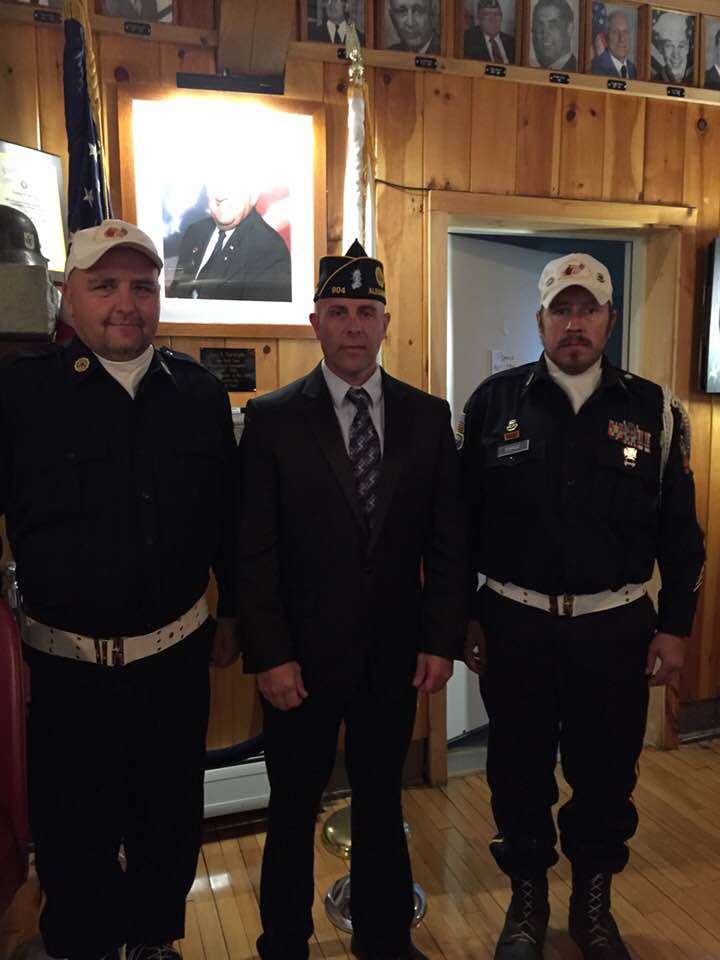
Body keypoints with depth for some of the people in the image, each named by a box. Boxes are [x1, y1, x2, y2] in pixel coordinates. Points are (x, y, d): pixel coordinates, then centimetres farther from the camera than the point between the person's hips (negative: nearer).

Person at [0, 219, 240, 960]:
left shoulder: (200, 393, 0)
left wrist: (232, 610, 12)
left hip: (178, 656, 3)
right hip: (70, 666, -2)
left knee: (171, 823, 20)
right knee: (73, 841, 15)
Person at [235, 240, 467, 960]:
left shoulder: (427, 416, 2)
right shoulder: (271, 419, -6)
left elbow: (447, 541, 3)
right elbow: (254, 551, -7)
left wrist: (442, 639, -2)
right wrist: (269, 655, -11)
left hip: (396, 657, 2)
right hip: (303, 657, -2)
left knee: (381, 804, 19)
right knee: (293, 811, 15)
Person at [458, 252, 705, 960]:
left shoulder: (653, 410, 0)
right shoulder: (495, 403, -3)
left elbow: (679, 529, 4)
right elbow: (462, 518, 0)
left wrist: (676, 626, 3)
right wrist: (463, 616, 0)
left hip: (615, 628, 1)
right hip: (514, 625, 0)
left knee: (606, 776, 15)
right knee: (519, 775, 14)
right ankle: (527, 903, 38)